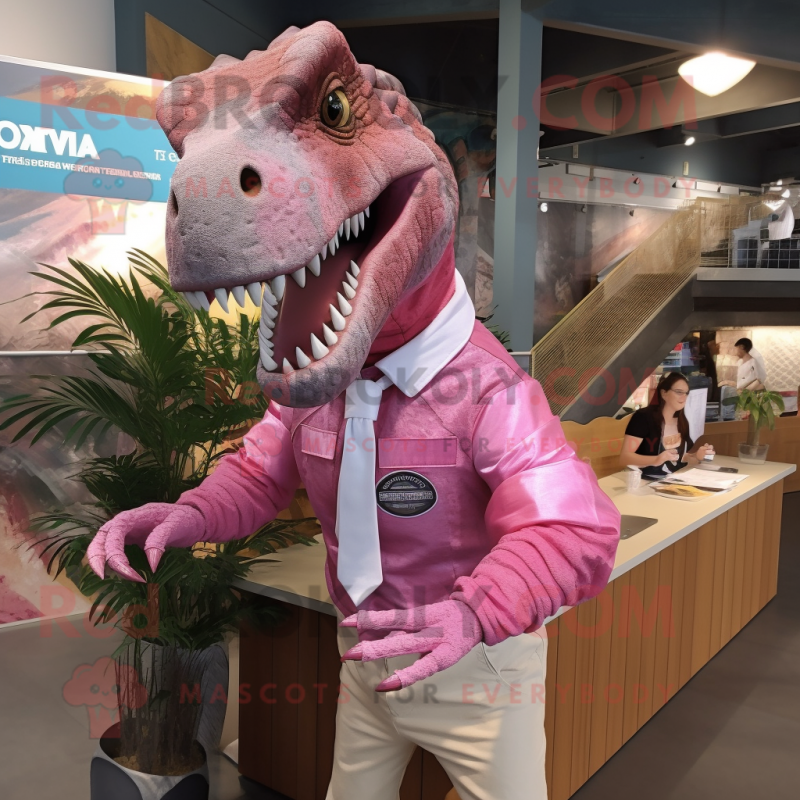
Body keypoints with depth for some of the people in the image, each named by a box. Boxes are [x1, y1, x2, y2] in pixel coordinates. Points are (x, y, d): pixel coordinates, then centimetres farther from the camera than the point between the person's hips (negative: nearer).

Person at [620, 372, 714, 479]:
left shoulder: (682, 421, 10)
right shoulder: (643, 417, -11)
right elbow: (624, 457, -18)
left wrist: (697, 456, 0)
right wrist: (655, 460, -31)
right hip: (645, 482, -5)